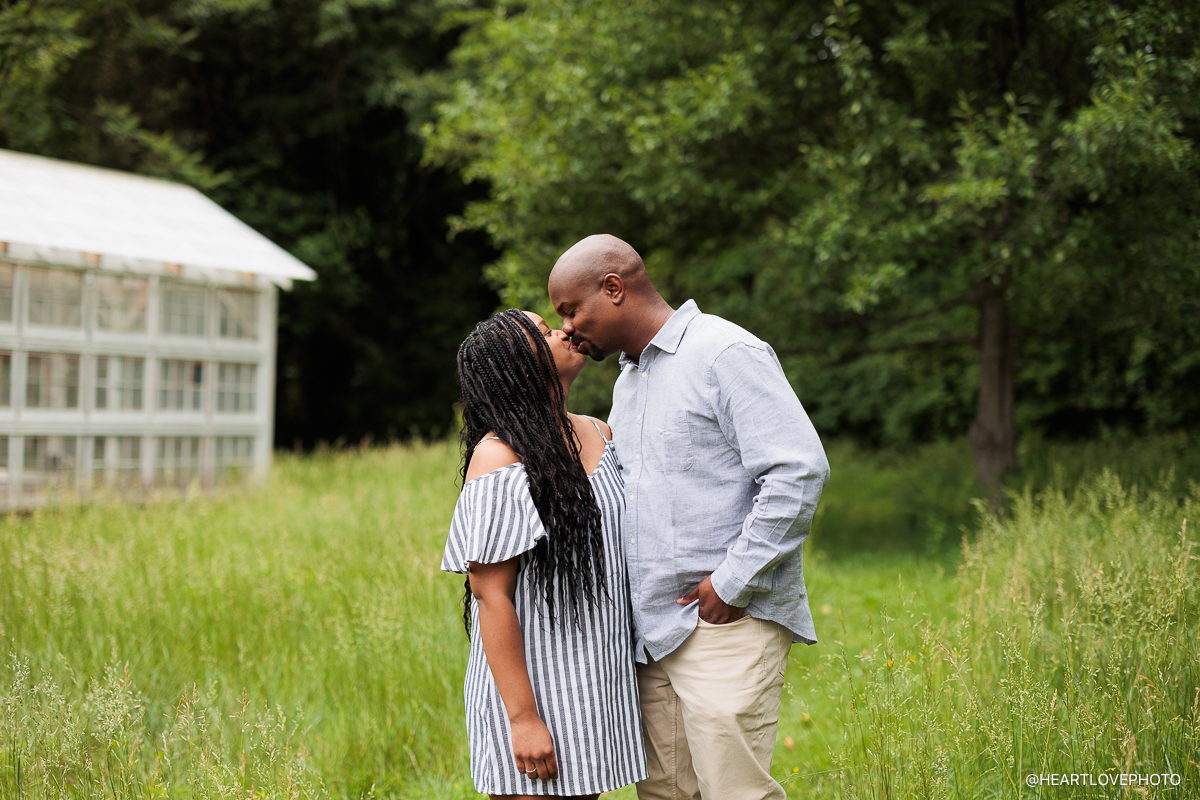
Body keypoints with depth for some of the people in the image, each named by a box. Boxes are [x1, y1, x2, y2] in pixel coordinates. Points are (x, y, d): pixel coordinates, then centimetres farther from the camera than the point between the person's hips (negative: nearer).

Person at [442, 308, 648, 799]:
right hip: (530, 680, -7)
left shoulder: (598, 435, 8)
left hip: (597, 679, 7)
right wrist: (523, 717, -20)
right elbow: (490, 594, -18)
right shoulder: (498, 460, -15)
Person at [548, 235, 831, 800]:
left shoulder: (726, 353, -9)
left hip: (728, 626, -8)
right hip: (652, 629, 9)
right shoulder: (629, 381, 21)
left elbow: (798, 472, -17)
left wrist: (733, 583, -16)